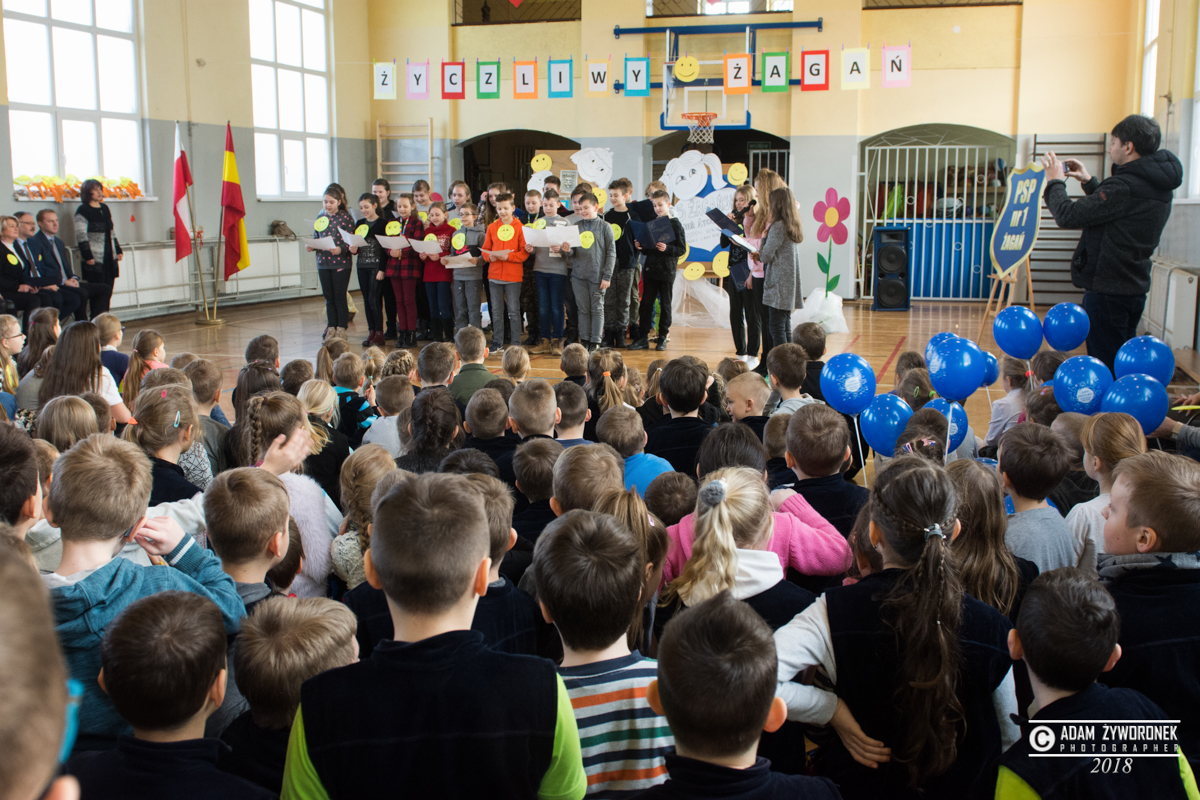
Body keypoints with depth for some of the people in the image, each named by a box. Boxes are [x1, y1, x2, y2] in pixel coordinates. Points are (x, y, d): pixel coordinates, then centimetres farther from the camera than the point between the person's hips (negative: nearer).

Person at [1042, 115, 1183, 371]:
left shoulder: (1125, 186, -22)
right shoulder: (1156, 184, 8)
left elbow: (1068, 216, -22)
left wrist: (1055, 181, -6)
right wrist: (1089, 181, 21)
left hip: (1107, 290, -10)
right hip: (1135, 288, 10)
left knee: (1103, 369, -3)